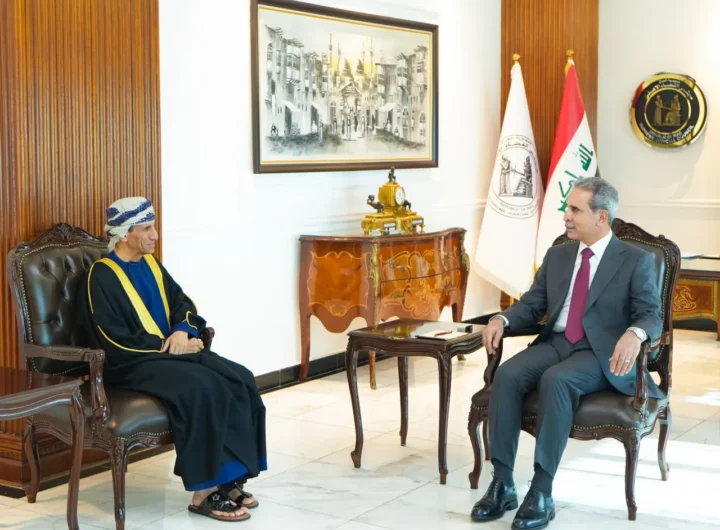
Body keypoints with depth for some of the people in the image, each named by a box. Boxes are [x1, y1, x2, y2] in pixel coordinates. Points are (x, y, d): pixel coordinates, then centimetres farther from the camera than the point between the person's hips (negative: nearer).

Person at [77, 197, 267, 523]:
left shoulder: (150, 264, 14)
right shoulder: (102, 276, -9)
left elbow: (182, 302, 16)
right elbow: (115, 342, -15)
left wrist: (182, 330, -7)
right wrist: (168, 346, -14)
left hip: (173, 350, 8)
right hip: (133, 363, -7)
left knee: (241, 380, -16)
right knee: (200, 388, -34)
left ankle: (230, 477, -14)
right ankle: (204, 492, -26)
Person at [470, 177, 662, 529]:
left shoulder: (636, 261, 0)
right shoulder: (557, 256, 16)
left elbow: (651, 316, -8)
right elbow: (531, 304, 15)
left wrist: (634, 334, -33)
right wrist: (502, 319, -7)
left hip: (601, 354, -5)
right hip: (555, 343, 5)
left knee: (556, 380, -36)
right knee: (507, 375, -26)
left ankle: (542, 491, -32)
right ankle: (502, 483, -23)